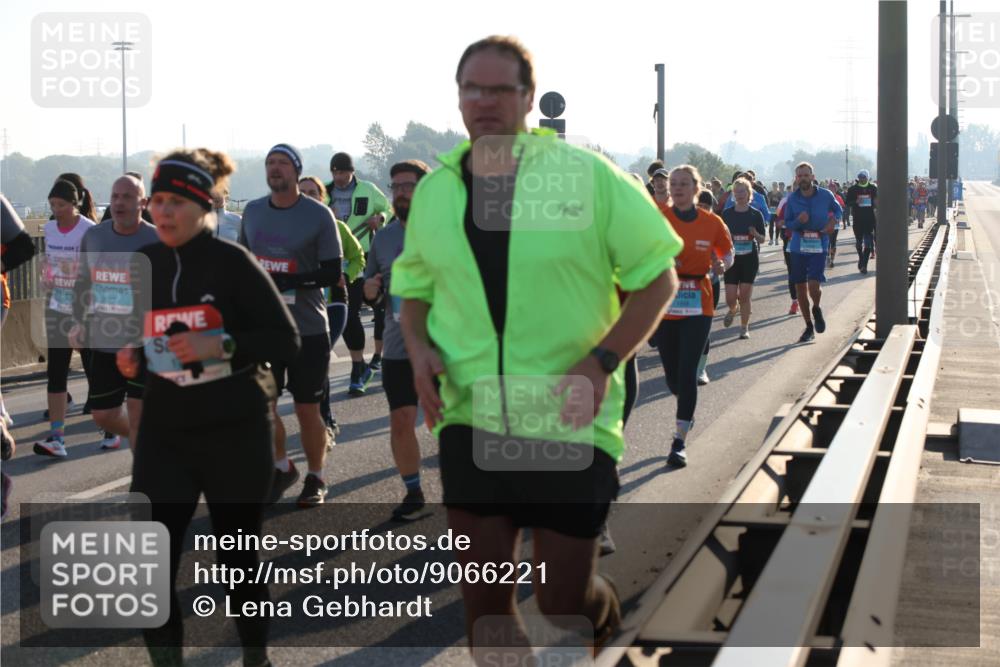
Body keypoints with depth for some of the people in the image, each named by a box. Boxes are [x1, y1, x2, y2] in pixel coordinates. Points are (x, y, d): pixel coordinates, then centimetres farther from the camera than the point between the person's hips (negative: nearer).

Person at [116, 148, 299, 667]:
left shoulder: (231, 261, -10)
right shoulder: (141, 265, 3)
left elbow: (285, 342, -10)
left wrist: (222, 345, -24)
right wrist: (131, 360, -5)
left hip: (235, 433, -3)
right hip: (165, 434, 3)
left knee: (238, 555, 11)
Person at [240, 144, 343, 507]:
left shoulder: (318, 215, -9)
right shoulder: (252, 211, 7)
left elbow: (332, 273, -11)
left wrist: (289, 280, -23)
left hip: (308, 329, -4)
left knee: (307, 410, 4)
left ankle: (315, 479, 21)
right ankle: (282, 467, 26)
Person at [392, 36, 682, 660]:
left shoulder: (586, 175, -6)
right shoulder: (434, 190, 7)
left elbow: (658, 276, -3)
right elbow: (413, 287, 20)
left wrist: (602, 361, -15)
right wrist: (419, 346, -1)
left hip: (569, 421, -3)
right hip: (472, 420, 4)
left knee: (565, 596, 2)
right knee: (484, 597, 5)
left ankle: (606, 609, 39)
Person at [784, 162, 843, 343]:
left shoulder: (825, 195, -4)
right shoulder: (792, 199, 0)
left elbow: (838, 209, 15)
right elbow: (787, 224, 5)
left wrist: (834, 221, -5)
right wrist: (798, 221, -16)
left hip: (819, 246, -2)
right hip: (798, 247, 3)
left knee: (813, 286, -17)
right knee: (800, 289, 7)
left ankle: (817, 309, 18)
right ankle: (809, 327, 23)